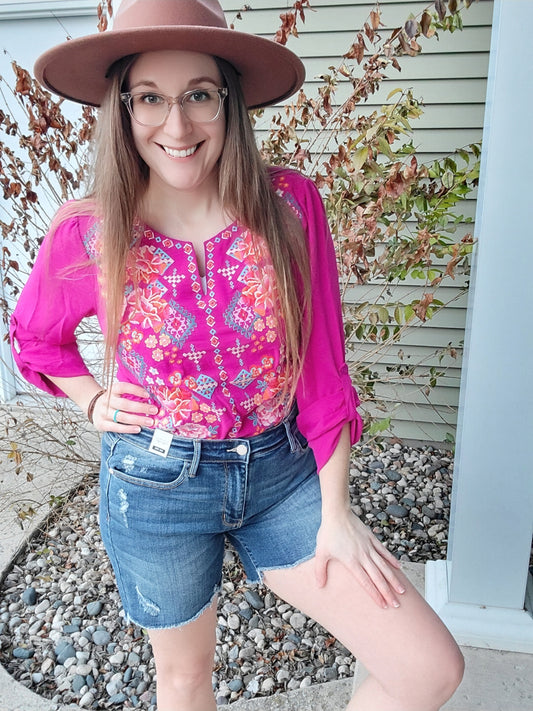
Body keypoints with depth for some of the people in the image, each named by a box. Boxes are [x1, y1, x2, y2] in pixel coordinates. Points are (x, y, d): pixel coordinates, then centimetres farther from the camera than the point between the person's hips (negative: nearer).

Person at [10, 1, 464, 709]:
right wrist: (95, 402, -4)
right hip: (156, 487, 0)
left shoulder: (289, 204, -10)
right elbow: (35, 337, 11)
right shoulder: (87, 233, -10)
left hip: (283, 471, 1)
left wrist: (336, 512, -5)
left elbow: (322, 366, -6)